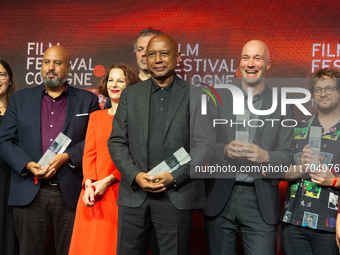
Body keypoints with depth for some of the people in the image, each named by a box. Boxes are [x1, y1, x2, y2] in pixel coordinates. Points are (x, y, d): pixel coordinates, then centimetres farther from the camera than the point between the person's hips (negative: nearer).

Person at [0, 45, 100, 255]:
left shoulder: (88, 100, 9)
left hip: (71, 193, -1)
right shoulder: (20, 99, 13)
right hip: (29, 193, 1)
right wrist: (28, 165, -10)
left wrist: (67, 157, -13)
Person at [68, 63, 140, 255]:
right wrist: (89, 183, -6)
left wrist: (108, 181, -12)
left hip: (122, 189, -3)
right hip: (94, 192, 4)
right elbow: (89, 153, 10)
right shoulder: (96, 117, 17)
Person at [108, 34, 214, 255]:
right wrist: (136, 176, -7)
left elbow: (205, 145, -3)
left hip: (177, 195, -2)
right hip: (134, 194, 2)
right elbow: (116, 142, 8)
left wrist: (173, 177, -12)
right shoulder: (130, 95, 10)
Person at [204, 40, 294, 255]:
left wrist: (265, 156, -21)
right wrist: (225, 150, -19)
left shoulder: (283, 105, 3)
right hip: (220, 197, 1)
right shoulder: (219, 97, 4)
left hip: (261, 202, -1)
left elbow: (288, 155, -1)